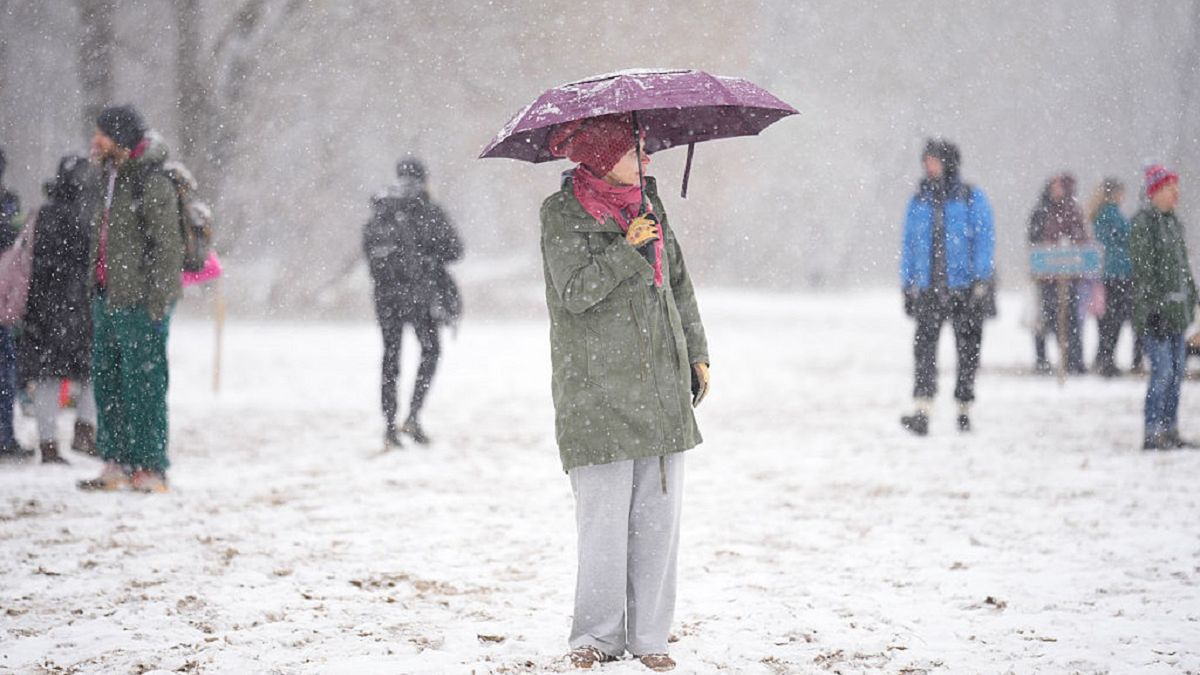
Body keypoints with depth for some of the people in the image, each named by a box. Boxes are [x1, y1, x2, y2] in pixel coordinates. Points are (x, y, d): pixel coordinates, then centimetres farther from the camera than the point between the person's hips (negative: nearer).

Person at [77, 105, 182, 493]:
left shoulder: (152, 184, -13)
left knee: (143, 384, -6)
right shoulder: (112, 179, 15)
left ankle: (151, 469, -1)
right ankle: (117, 464, 18)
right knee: (106, 381, 11)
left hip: (139, 303, -9)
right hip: (107, 298, 9)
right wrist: (96, 291, 18)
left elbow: (167, 247, -15)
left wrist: (156, 304, -18)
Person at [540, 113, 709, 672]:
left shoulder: (647, 204, 13)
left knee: (658, 516, 4)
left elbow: (678, 281, 22)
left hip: (661, 387, 6)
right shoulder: (562, 214, -5)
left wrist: (697, 352, 19)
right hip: (597, 390, -6)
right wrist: (627, 249, -23)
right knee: (605, 518, -6)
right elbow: (575, 291, -15)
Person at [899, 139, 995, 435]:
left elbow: (985, 240, -2)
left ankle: (964, 408, 18)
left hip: (965, 288, -2)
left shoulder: (972, 199, 1)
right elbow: (909, 244, 17)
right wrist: (907, 285, 12)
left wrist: (981, 280, -10)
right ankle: (922, 412, -21)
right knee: (924, 344, -13)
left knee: (968, 349, 6)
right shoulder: (919, 201, 11)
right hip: (928, 289, 2)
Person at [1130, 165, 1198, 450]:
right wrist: (1152, 307, -19)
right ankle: (1152, 434, -7)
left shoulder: (1173, 220, 16)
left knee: (1177, 371, 10)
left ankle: (1170, 430, 17)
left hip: (1177, 309, 9)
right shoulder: (1144, 222, -11)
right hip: (1156, 309, -9)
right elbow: (1143, 269, -15)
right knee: (1162, 370, -11)